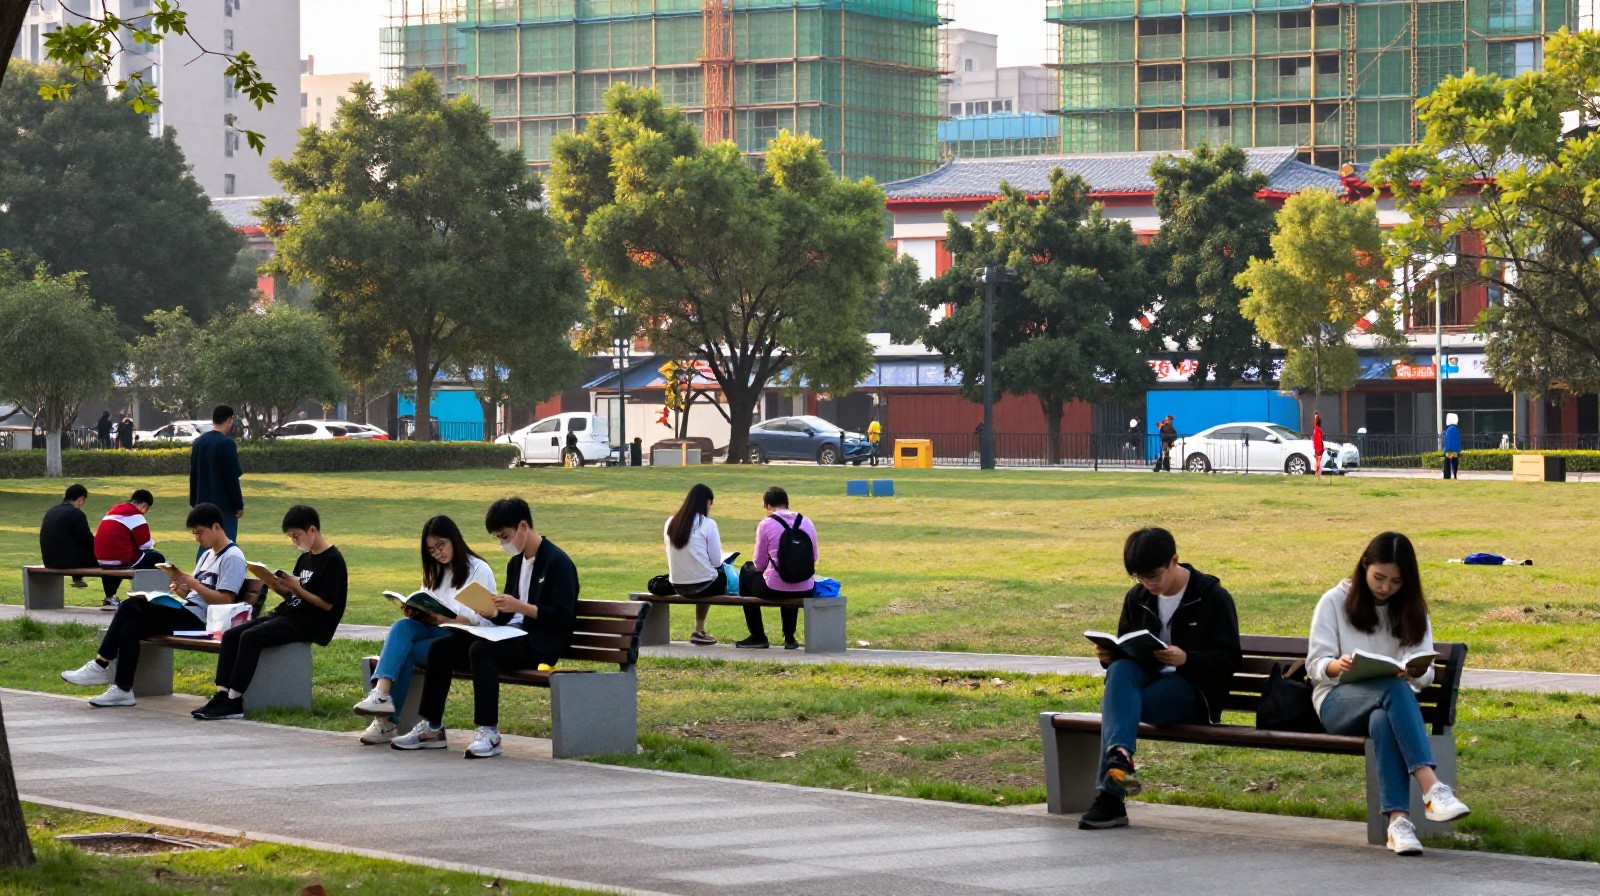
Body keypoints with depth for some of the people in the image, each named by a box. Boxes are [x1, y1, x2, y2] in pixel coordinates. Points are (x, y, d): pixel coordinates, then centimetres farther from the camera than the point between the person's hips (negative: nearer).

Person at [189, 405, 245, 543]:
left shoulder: (198, 442, 9)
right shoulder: (226, 444, -14)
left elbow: (193, 475, 15)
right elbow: (232, 478, -15)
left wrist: (194, 502, 21)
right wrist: (239, 505, -9)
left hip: (203, 504, 7)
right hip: (224, 505, -7)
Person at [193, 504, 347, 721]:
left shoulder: (332, 561, -9)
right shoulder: (305, 558, 19)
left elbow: (327, 604, -14)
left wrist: (297, 588, -16)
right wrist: (279, 588, 1)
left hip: (308, 623, -10)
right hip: (287, 614, 10)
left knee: (250, 637, -27)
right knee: (230, 635, -6)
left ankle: (234, 702, -26)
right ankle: (222, 694, -13)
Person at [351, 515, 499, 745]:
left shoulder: (479, 570, 0)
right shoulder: (435, 573, 23)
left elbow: (484, 619, -10)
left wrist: (448, 618, -24)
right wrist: (416, 611, -4)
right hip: (435, 631, 6)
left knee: (404, 651, -26)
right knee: (402, 627, -27)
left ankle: (387, 722, -25)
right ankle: (380, 692, -43)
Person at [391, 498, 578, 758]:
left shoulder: (557, 561, -8)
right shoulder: (516, 563, 20)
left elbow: (563, 617, -15)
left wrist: (521, 607, -22)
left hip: (540, 645, -9)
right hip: (513, 636, 9)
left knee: (481, 649, -34)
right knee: (441, 647, -6)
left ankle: (488, 733, -34)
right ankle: (432, 727, -5)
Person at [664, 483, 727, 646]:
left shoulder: (671, 522, 3)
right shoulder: (708, 524, -12)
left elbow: (671, 557, 10)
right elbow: (716, 560, -10)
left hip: (677, 585, 6)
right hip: (703, 584, -6)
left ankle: (699, 630, 29)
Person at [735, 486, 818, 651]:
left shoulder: (766, 524, -7)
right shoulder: (806, 523, 4)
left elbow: (759, 564, -3)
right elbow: (814, 557, 12)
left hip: (775, 590, -4)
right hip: (805, 591, 4)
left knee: (747, 573, 28)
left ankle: (757, 637, 31)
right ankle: (789, 638, 40)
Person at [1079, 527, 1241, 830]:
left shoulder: (1213, 598, -1)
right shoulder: (1137, 598, 15)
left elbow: (1229, 660, -5)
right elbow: (1126, 651, 23)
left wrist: (1187, 660, -24)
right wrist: (1110, 656, -4)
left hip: (1193, 691, -4)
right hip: (1147, 680, 4)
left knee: (1115, 704, -32)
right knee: (1121, 670, -34)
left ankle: (1110, 797, -36)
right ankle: (1120, 755, -56)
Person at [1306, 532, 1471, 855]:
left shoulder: (1412, 610, 13)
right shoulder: (1335, 602, 6)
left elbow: (1425, 673, 3)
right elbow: (1315, 665, 1)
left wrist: (1412, 672, -22)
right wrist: (1338, 666, -24)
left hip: (1390, 699, 2)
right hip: (1337, 701, -2)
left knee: (1382, 721, -40)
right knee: (1395, 690, -38)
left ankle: (1398, 820, -52)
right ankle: (1432, 789, -53)